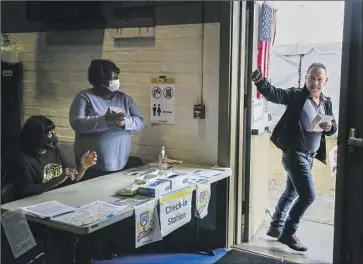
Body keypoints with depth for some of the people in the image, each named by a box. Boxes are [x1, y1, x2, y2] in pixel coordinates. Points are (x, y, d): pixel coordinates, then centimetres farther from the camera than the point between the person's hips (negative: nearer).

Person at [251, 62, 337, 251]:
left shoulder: (326, 103, 10)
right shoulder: (296, 95, -9)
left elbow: (333, 127, 15)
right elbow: (274, 94, -24)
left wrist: (329, 126, -10)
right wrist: (260, 81, -43)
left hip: (309, 156, 8)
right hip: (294, 153, -8)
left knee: (291, 192, 18)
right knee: (308, 195, -12)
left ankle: (276, 227, 34)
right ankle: (288, 233, 4)